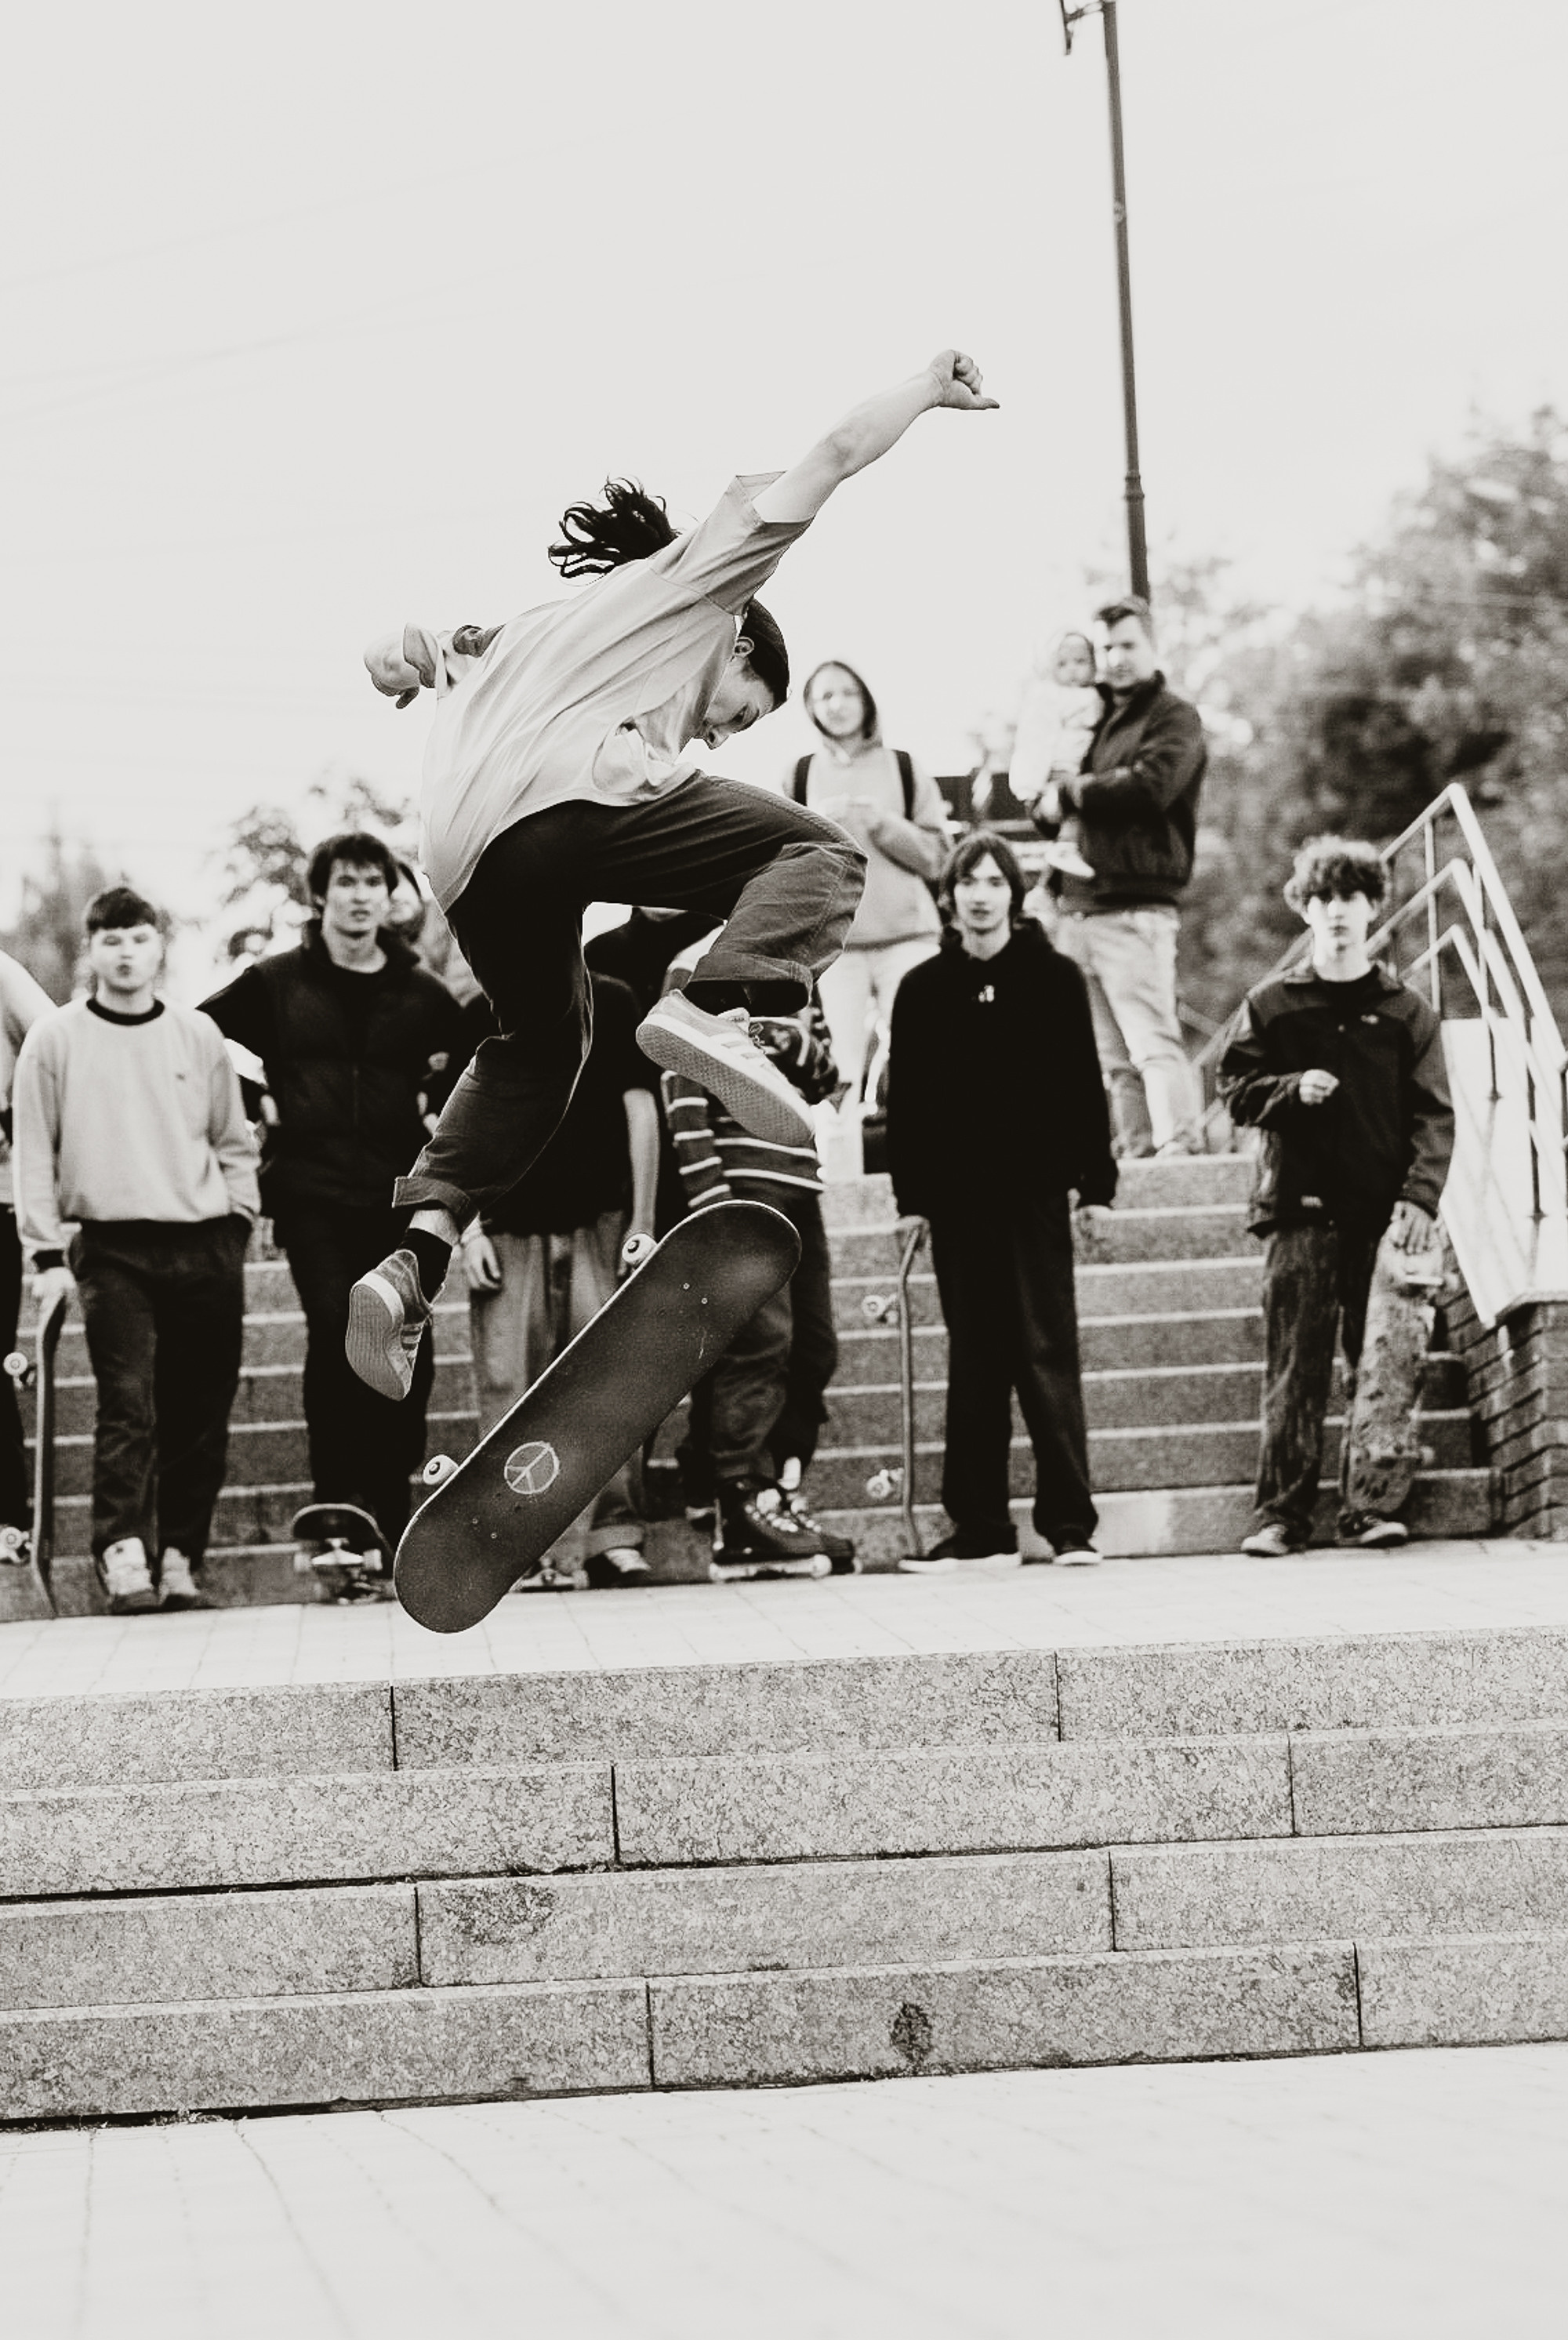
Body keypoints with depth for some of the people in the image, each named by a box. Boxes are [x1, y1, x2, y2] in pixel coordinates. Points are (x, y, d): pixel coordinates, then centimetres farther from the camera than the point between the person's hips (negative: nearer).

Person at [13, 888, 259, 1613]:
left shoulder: (197, 1036, 10)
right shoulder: (56, 1039, 4)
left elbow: (235, 1144, 16)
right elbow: (33, 1153, 4)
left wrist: (239, 1222, 6)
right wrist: (46, 1252, -2)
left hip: (205, 1251, 3)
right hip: (112, 1249, -3)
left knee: (201, 1417, 2)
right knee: (128, 1404, -15)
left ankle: (181, 1558, 8)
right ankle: (124, 1555, -20)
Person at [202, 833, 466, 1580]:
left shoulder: (422, 995, 9)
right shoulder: (275, 983, 6)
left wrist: (435, 1099, 4)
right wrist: (254, 1103, 4)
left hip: (399, 1197, 2)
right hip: (311, 1194, -2)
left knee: (407, 1355, -1)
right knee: (335, 1334, -17)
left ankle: (387, 1521, 8)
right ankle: (343, 1516, -15)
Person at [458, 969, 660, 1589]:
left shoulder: (608, 1003, 6)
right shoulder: (483, 1015, 10)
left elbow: (639, 1111, 5)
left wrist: (642, 1225, -1)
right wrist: (469, 1230, 1)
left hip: (597, 1224, -1)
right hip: (510, 1230, 1)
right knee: (508, 1384, -5)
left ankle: (613, 1536, -5)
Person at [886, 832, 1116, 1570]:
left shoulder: (1054, 978, 2)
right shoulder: (923, 989, 7)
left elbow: (1086, 1087, 2)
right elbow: (905, 1100, 7)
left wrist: (1095, 1185, -1)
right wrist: (909, 1197, 3)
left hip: (1036, 1190, -2)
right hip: (957, 1197, 2)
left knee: (1048, 1354, -5)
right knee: (973, 1362, 5)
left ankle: (1070, 1523, -3)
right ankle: (979, 1526, 9)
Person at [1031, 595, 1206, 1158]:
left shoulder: (1174, 719, 1)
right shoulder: (1093, 715, 22)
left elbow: (1151, 786, -17)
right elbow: (1043, 804, 20)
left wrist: (1071, 793, -6)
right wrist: (1049, 800, -5)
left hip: (1135, 907, -7)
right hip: (1077, 907, 7)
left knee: (1152, 1042, -13)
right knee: (1113, 1055, 7)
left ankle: (1180, 1146, -16)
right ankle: (1136, 1149, 9)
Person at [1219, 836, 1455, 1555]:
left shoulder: (1406, 1011, 8)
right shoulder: (1271, 1007, 9)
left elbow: (1434, 1116, 2)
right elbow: (1235, 1091, 9)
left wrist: (1421, 1197, -11)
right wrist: (1293, 1089, -11)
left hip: (1386, 1212, 1)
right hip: (1302, 1206, -1)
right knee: (1296, 1366, -5)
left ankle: (1371, 1505, 3)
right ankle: (1281, 1510, -5)